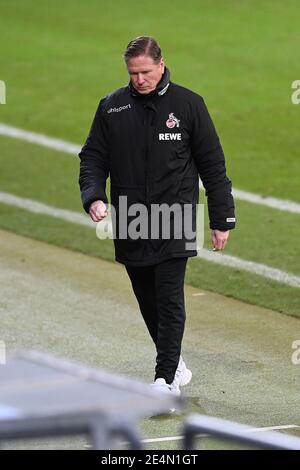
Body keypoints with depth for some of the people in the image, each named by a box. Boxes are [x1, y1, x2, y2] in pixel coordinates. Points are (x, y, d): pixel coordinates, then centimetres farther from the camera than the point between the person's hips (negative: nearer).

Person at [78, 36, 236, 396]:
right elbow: (93, 157, 8)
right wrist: (94, 196, -11)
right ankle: (174, 362, 28)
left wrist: (222, 220, 2)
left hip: (174, 222, -3)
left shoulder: (188, 104, -1)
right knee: (147, 300, 11)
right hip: (129, 224, 3)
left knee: (169, 300, -10)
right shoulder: (112, 107, 5)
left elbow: (212, 165, 3)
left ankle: (166, 377, -9)